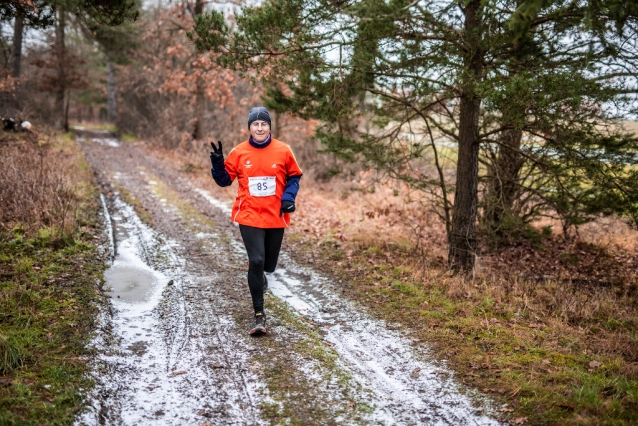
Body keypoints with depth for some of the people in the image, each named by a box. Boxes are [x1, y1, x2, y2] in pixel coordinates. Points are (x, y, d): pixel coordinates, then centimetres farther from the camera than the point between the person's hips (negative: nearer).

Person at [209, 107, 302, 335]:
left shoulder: (283, 151, -2)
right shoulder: (239, 152, -2)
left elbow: (294, 177, 8)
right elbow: (224, 179, 6)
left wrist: (288, 197, -7)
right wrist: (217, 163, -13)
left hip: (275, 217, 2)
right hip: (249, 216, -1)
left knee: (269, 264, 11)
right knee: (256, 261, -14)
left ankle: (259, 275, 52)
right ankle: (259, 315, -4)